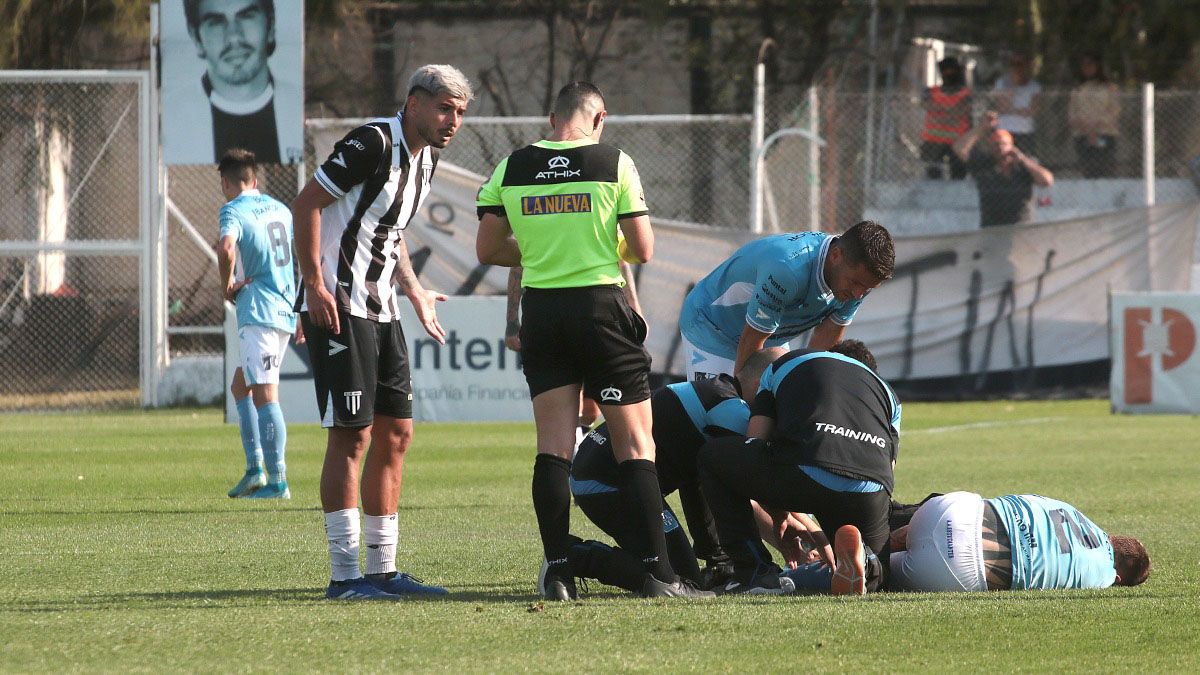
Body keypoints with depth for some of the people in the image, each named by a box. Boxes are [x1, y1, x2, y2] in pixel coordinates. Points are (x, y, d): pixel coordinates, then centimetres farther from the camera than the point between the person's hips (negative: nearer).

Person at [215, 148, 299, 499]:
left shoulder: (233, 210, -6)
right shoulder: (281, 210, 17)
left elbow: (227, 247, -27)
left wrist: (226, 285, -9)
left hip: (258, 311, -8)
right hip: (286, 311, 8)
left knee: (265, 395, -9)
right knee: (240, 385, 19)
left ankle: (278, 482, -14)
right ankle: (255, 468, 12)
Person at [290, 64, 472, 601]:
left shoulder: (425, 158, 13)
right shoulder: (374, 143, -15)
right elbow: (306, 204, -16)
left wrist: (413, 292, 21)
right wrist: (315, 285, -21)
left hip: (379, 310, 9)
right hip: (338, 309, -9)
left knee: (395, 434, 9)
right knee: (352, 436, -9)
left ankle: (383, 570, 14)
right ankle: (345, 575, -7)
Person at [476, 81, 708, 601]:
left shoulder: (512, 168, 3)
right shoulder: (614, 164, -4)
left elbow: (488, 250, 5)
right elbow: (643, 250, -5)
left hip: (541, 311, 3)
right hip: (601, 306, -3)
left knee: (553, 447, 4)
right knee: (635, 446, 1)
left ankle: (557, 571, -2)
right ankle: (657, 568, -4)